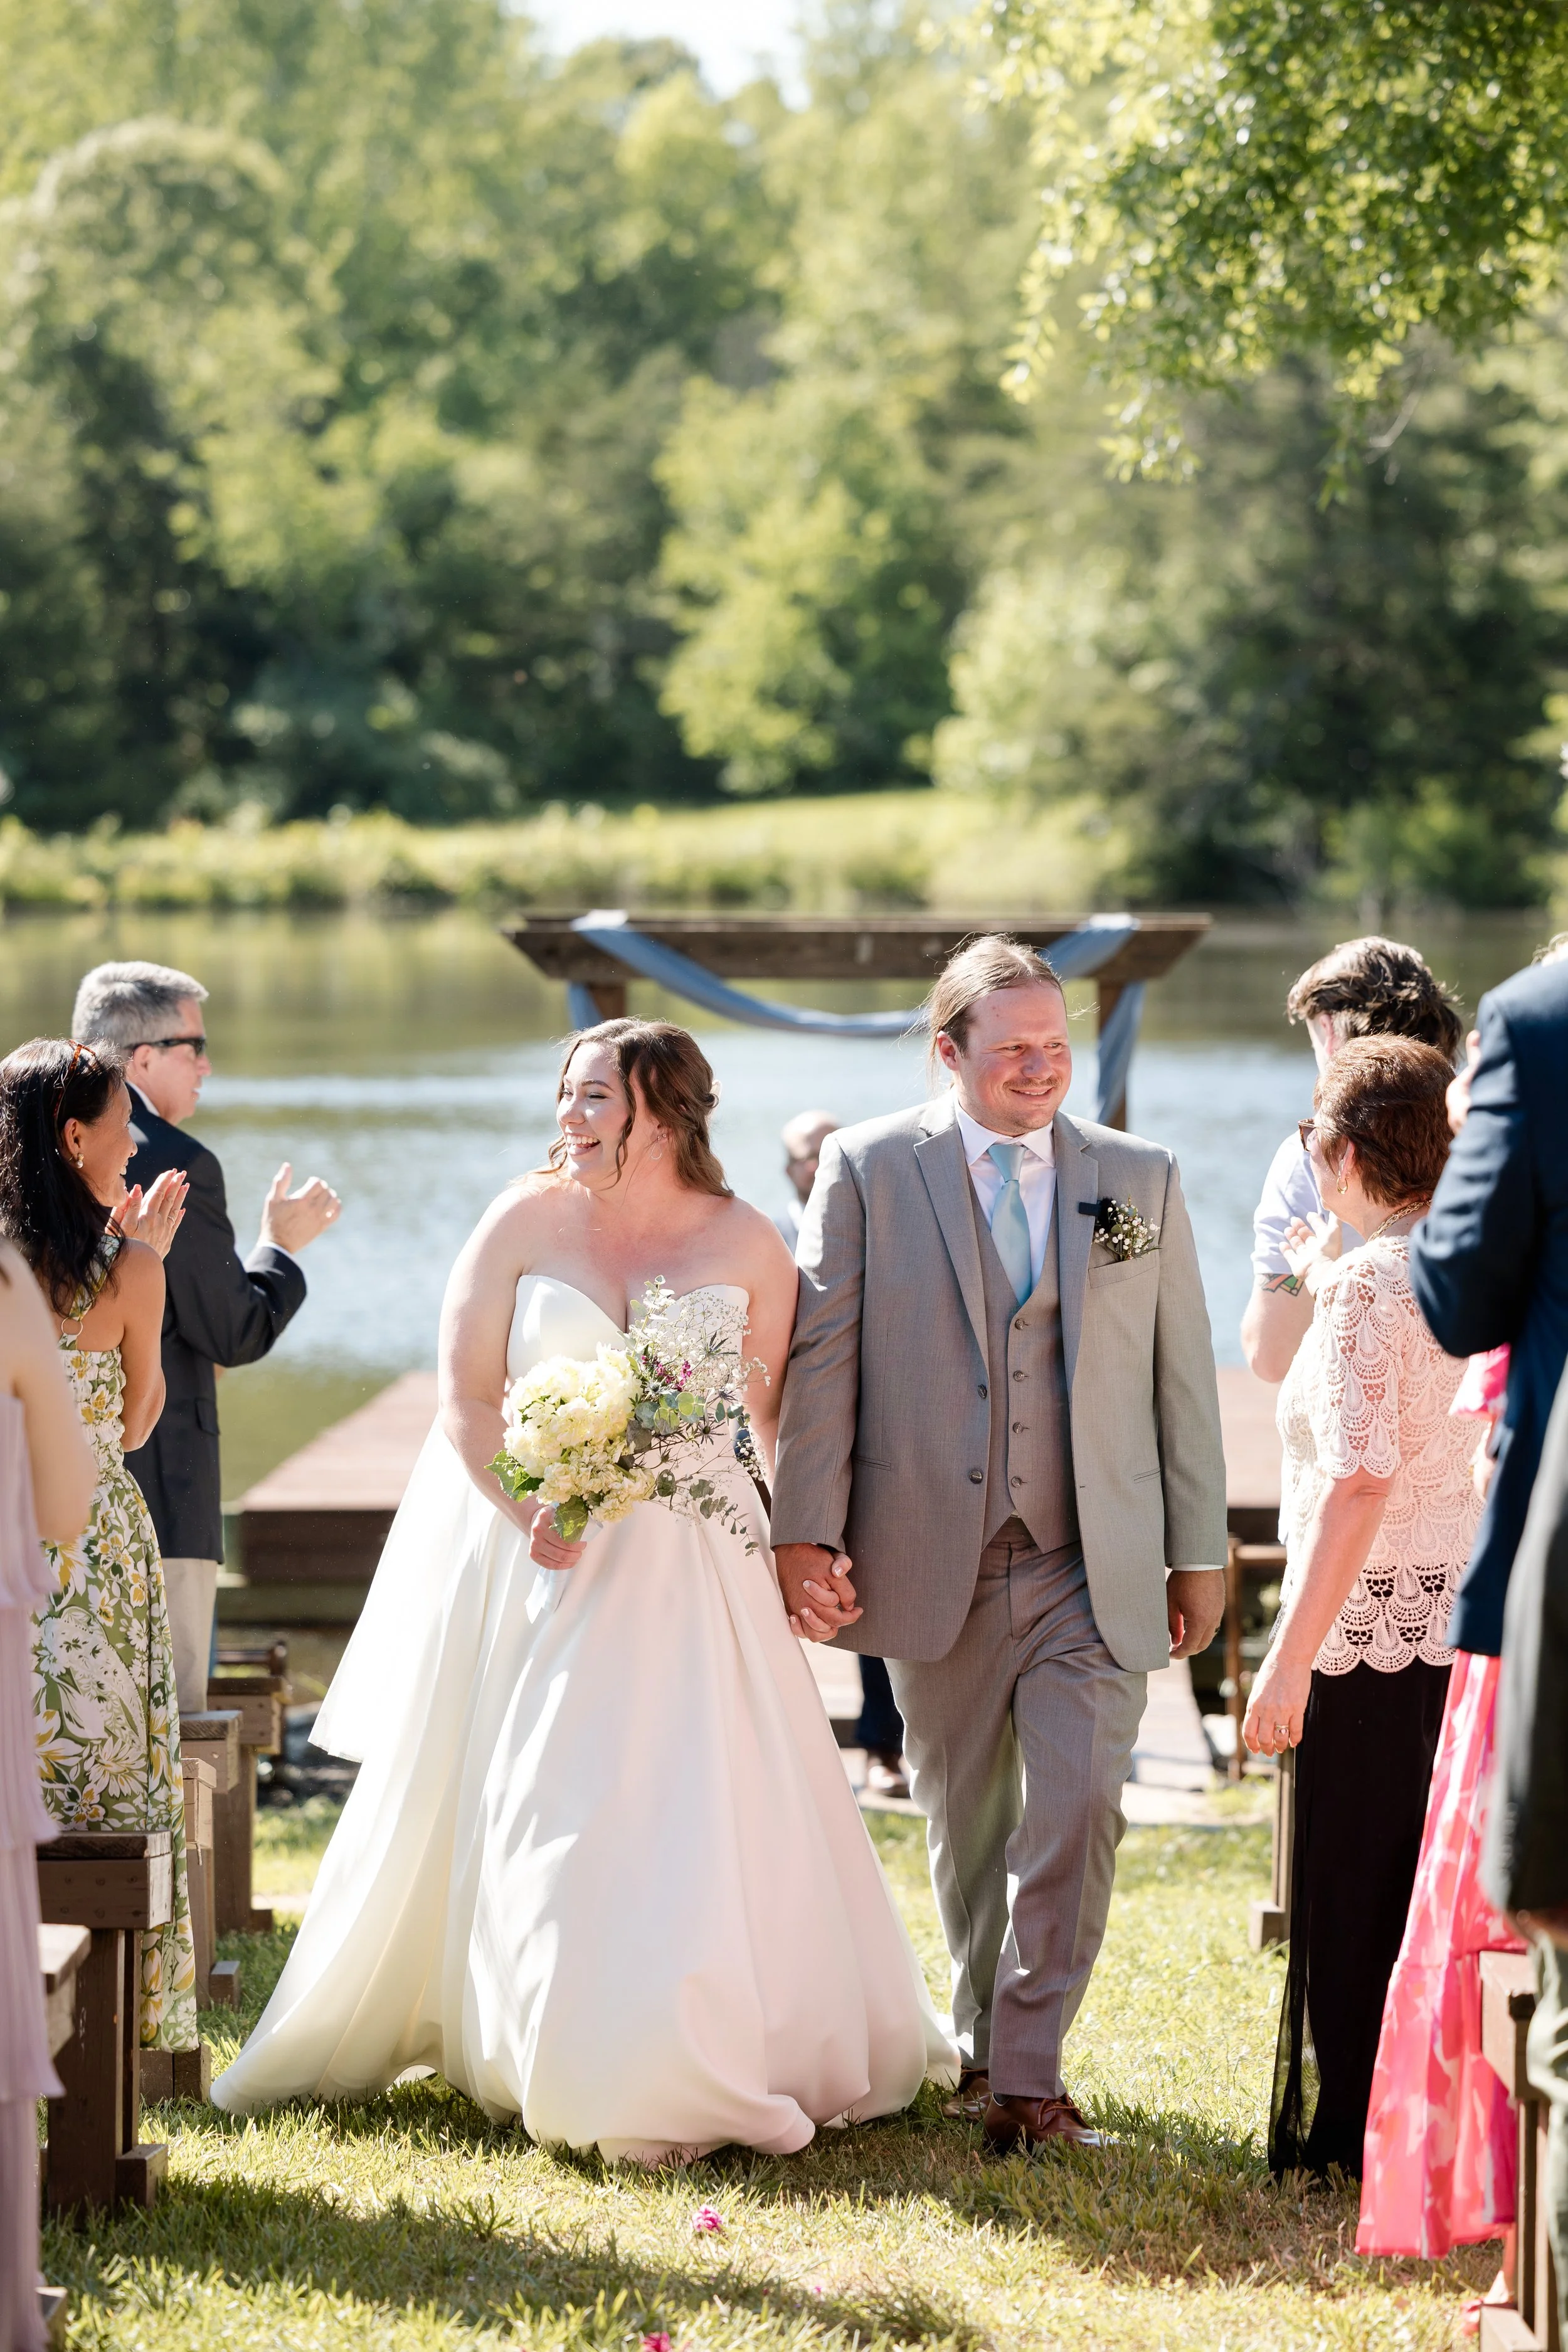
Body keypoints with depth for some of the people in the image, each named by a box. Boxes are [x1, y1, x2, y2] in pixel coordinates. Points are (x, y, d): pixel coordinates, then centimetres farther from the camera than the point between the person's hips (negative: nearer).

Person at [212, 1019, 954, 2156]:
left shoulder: (746, 1243, 0)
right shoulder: (525, 1222, -2)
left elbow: (779, 1412, 5)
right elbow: (466, 1403, -4)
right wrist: (534, 1511, -19)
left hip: (694, 1564, 0)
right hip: (534, 1555, 0)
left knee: (702, 1817, -3)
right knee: (526, 1810, 2)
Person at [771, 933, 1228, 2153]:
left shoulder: (1141, 1179, 6)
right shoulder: (868, 1169, 0)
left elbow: (1182, 1374, 9)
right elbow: (821, 1357, -1)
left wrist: (1200, 1551, 9)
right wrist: (804, 1532, -7)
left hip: (1095, 1571, 0)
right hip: (934, 1563, 0)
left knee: (1077, 1811, -10)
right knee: (968, 1823, 11)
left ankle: (1028, 2076, -2)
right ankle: (985, 2043, 28)